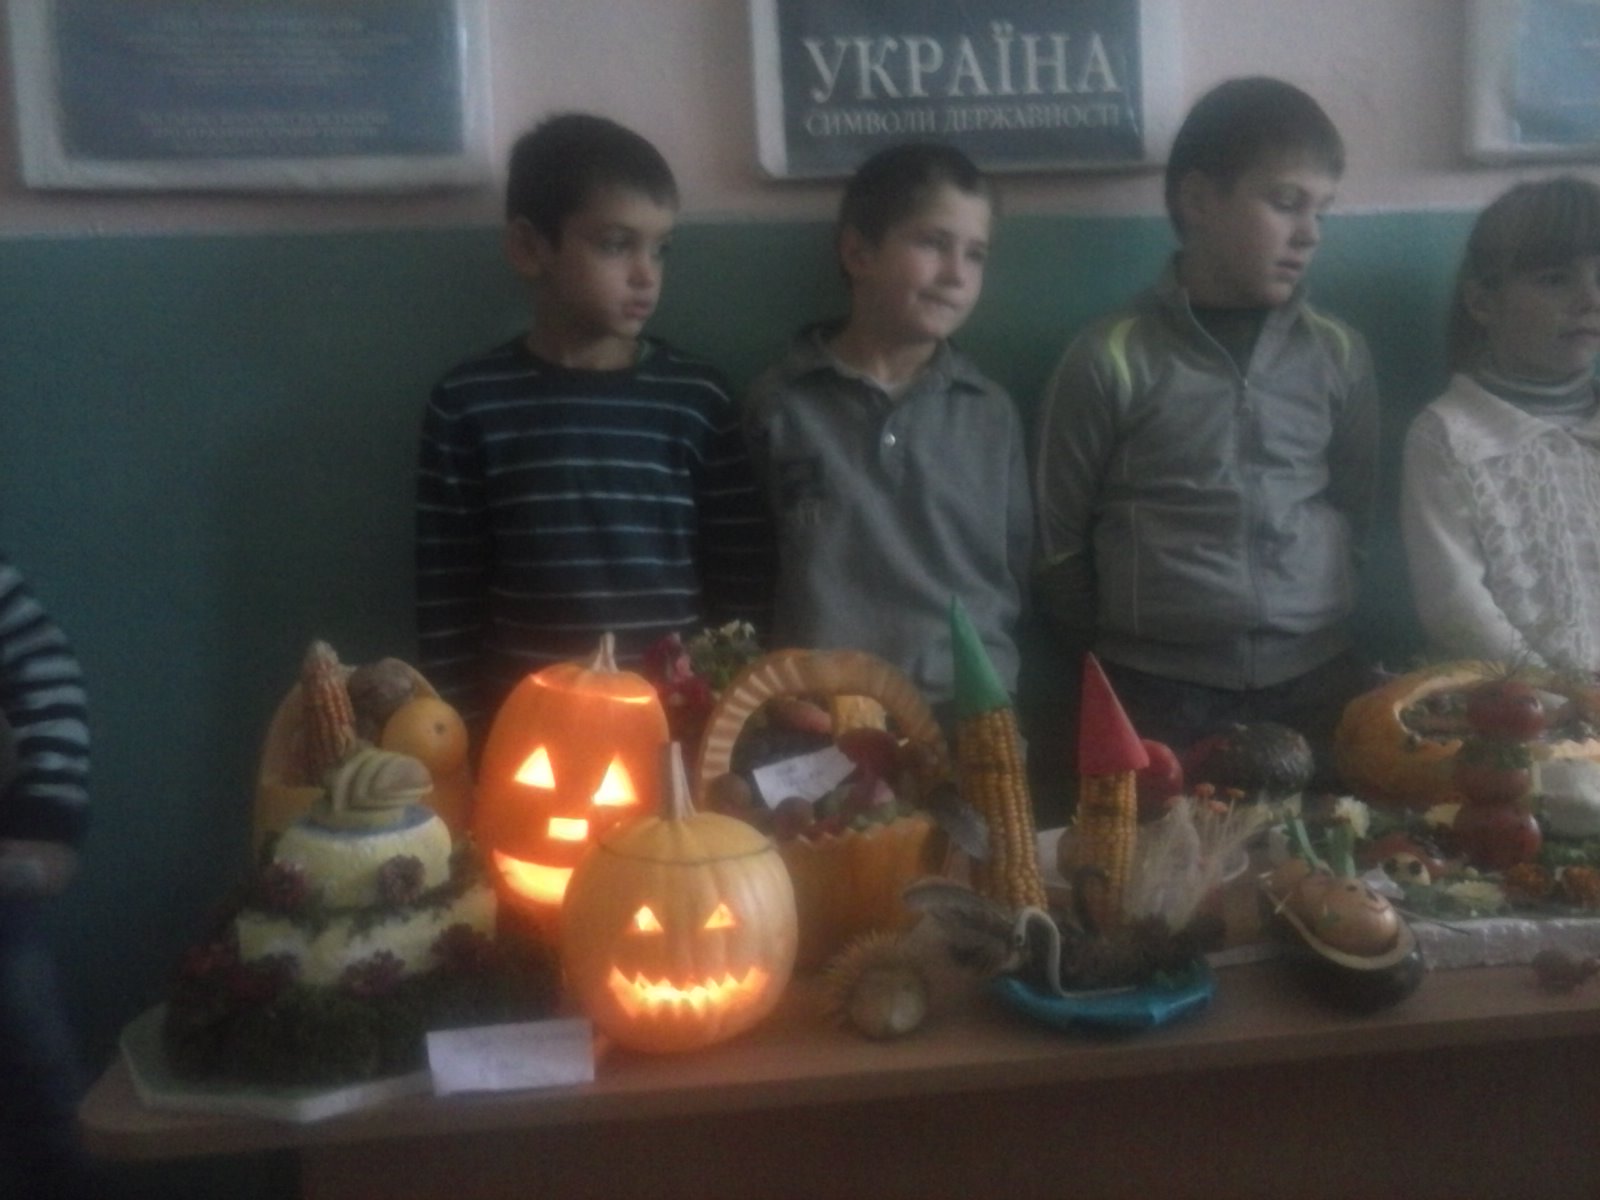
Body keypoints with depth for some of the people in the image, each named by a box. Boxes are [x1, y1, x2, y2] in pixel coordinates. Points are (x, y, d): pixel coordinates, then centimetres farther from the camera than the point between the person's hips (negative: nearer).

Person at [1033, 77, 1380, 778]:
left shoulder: (1338, 356, 8)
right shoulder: (1110, 359, -4)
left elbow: (1357, 514, 15)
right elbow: (1056, 539, -1)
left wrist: (1328, 635, 8)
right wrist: (1117, 665, 1)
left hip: (1316, 683, 4)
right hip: (1160, 694, -3)